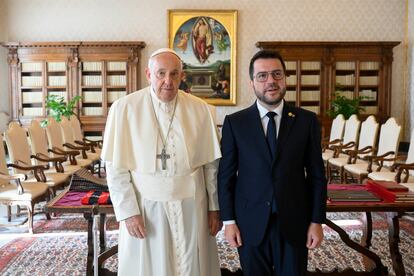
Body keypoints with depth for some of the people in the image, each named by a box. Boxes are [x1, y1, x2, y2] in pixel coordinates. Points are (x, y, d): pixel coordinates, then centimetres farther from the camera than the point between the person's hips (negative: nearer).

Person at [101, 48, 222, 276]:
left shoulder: (199, 109, -1)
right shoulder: (124, 109, -8)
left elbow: (211, 163, 3)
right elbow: (115, 167, -6)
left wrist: (214, 207, 5)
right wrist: (128, 211, -10)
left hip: (191, 206, 2)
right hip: (145, 206, -1)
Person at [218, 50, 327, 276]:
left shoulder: (306, 121, -1)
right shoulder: (234, 123, -3)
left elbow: (316, 174, 1)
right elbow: (226, 174, -1)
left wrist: (317, 221, -1)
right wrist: (229, 220, -3)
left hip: (294, 223, 1)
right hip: (250, 223, 0)